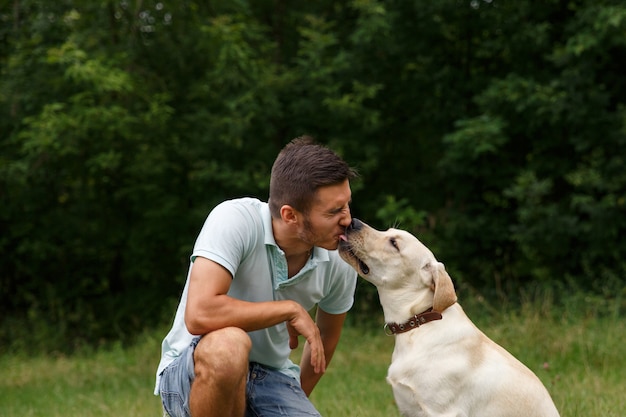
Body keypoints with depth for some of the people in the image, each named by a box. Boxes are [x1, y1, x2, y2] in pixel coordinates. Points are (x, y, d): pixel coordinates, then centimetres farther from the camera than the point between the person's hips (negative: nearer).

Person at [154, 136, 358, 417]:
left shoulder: (340, 264, -7)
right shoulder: (235, 220, -22)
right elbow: (199, 315, -34)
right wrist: (291, 309, -24)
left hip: (270, 379, 4)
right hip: (192, 373, -4)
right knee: (228, 346, -39)